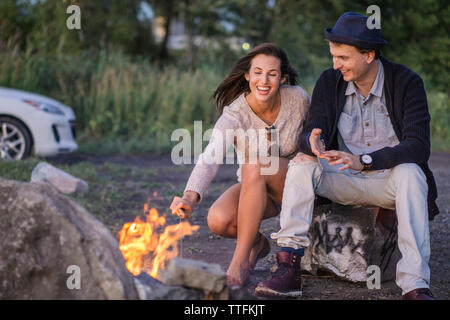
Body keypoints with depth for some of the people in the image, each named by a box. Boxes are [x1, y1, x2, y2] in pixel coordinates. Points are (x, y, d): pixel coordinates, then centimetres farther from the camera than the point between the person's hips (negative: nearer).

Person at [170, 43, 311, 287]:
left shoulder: (298, 99, -16)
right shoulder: (234, 114, -21)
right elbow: (210, 157, -38)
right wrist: (190, 196, -55)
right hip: (254, 189, 1)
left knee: (255, 162, -34)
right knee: (218, 221, -30)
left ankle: (240, 260, -29)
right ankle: (256, 242, 7)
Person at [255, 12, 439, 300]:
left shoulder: (407, 83, -12)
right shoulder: (329, 82, -1)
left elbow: (419, 146, -21)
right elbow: (309, 133, -5)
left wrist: (363, 161, -35)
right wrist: (312, 142, -33)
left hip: (389, 182, -3)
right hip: (345, 181, 3)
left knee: (409, 172, -36)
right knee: (301, 163, -23)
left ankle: (415, 284, -40)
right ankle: (289, 269, -31)